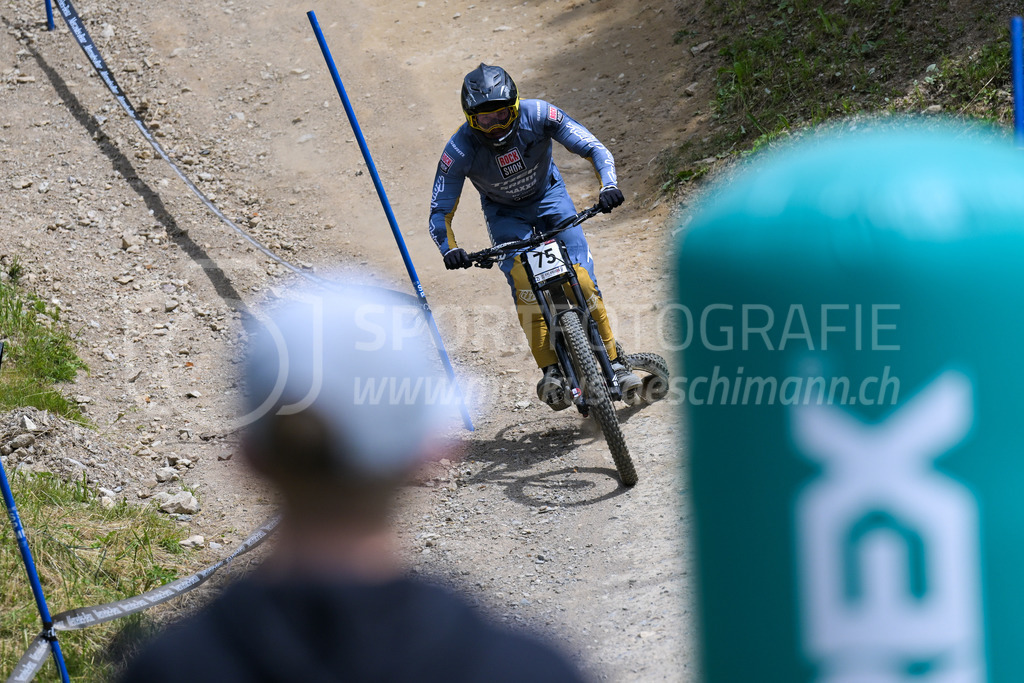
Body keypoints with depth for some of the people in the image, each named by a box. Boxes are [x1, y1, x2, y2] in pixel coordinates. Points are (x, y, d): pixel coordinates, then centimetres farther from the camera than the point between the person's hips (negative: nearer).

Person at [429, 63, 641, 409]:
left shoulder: (538, 115, -29)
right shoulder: (460, 150, -30)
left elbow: (594, 149, -24)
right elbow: (440, 213, -24)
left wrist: (608, 186, -43)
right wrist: (449, 249, -44)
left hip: (549, 196, 0)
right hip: (505, 215, 0)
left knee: (582, 281, -14)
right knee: (525, 285, -24)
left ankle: (614, 364, -2)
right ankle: (550, 372, -18)